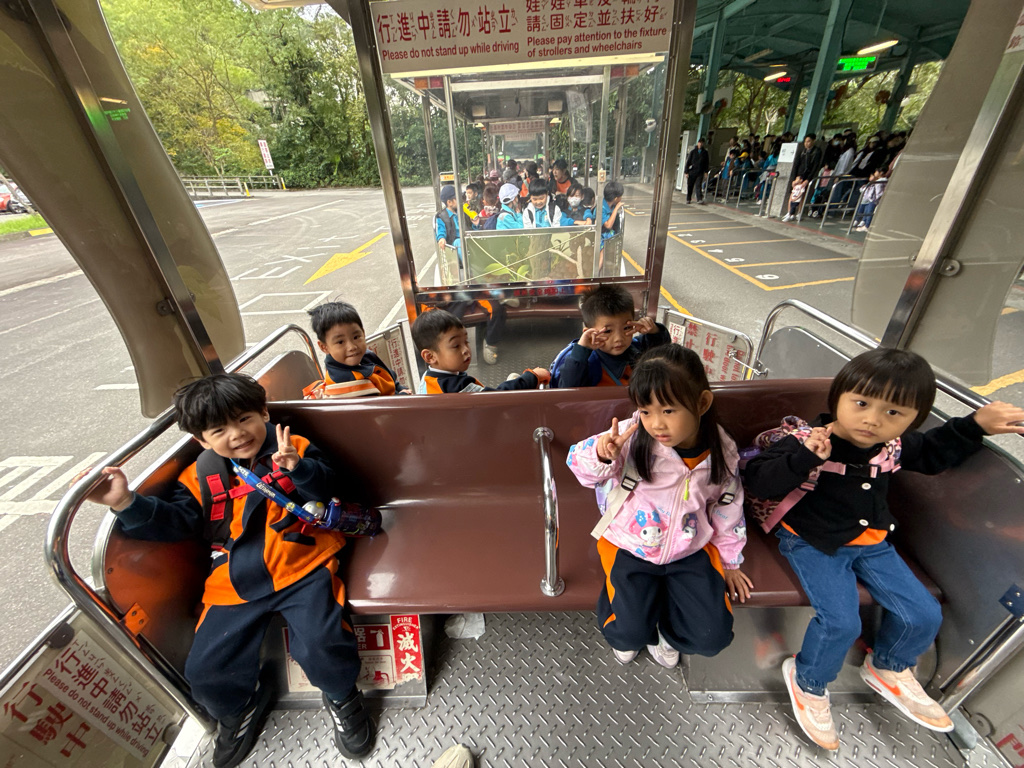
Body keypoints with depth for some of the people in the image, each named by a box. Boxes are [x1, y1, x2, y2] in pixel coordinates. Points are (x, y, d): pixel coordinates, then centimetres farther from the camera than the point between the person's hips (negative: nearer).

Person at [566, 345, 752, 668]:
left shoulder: (721, 453, -11)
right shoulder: (633, 436, -23)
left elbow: (727, 508, 5)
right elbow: (579, 461, -21)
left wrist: (729, 560, 14)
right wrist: (602, 454, -45)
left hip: (690, 548, 3)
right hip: (630, 544, -2)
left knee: (712, 636, -4)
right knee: (631, 632, -12)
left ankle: (665, 629, 28)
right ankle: (628, 630, 26)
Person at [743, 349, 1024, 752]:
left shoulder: (894, 445, -4)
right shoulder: (809, 443, -25)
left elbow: (932, 452, 21)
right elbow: (757, 480, -30)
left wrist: (975, 425, 9)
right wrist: (803, 457, -43)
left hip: (869, 541, 7)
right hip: (812, 542, -7)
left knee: (923, 615, 6)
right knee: (841, 622, -19)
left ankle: (887, 669, 39)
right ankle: (807, 682, 13)